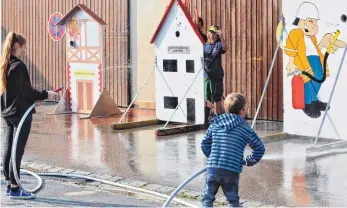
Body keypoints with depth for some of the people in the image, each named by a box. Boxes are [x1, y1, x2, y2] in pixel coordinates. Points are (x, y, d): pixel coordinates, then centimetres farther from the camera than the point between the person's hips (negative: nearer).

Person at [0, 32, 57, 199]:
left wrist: (33, 98, 16)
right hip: (20, 113, -9)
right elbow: (25, 91, -18)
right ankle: (14, 189, 0)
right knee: (17, 151, -4)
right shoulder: (18, 66, -17)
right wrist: (45, 95, -6)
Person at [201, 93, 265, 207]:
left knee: (207, 198, 13)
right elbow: (260, 148, 6)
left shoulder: (214, 124, 10)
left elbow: (205, 144, 17)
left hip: (212, 169, 1)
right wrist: (248, 161, 19)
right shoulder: (245, 128, 3)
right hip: (232, 172, -1)